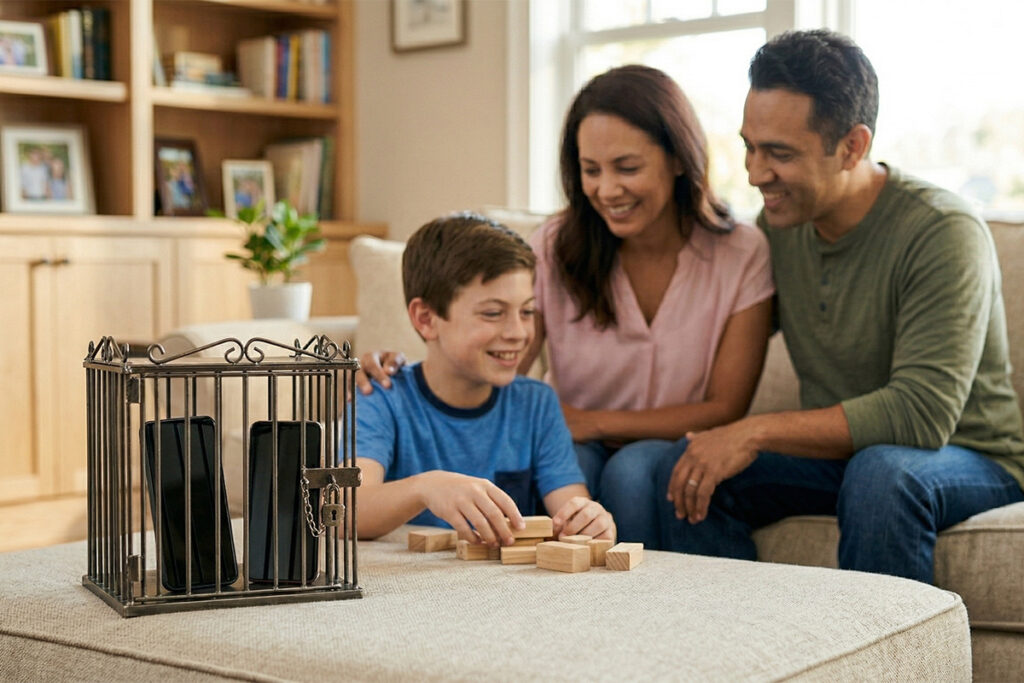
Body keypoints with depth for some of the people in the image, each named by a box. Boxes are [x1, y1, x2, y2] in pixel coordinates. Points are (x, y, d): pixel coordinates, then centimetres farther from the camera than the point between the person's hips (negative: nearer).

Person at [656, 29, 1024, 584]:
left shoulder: (943, 233, -20)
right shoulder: (777, 224, 0)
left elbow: (923, 412, -29)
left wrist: (757, 432, -29)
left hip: (972, 459, -5)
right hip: (837, 452, 6)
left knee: (880, 471, -37)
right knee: (688, 470, -16)